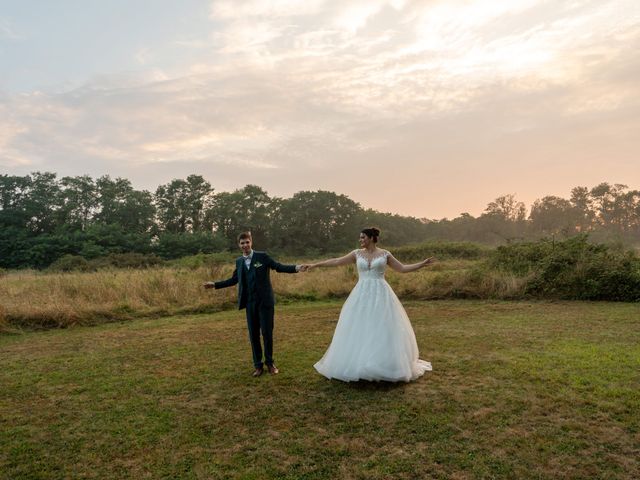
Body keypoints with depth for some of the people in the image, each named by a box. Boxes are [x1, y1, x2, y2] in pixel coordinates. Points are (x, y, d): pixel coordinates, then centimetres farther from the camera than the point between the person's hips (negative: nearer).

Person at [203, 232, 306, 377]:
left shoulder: (262, 256, -4)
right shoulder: (239, 261, 9)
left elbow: (279, 267, -8)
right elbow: (234, 279, 19)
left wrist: (296, 268, -22)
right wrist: (215, 285, 19)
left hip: (265, 301, -3)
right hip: (250, 303, 4)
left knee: (267, 332, 2)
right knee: (253, 334, 7)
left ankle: (270, 362, 19)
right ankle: (258, 365, 19)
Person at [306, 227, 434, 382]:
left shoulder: (385, 254, 3)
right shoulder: (357, 254, 7)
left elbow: (402, 268, 7)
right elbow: (336, 262, 6)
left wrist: (422, 264, -1)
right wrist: (315, 265, 3)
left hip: (380, 295, -2)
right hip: (362, 295, 2)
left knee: (382, 330, -3)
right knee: (359, 329, 1)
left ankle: (386, 366, 9)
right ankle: (359, 364, 12)